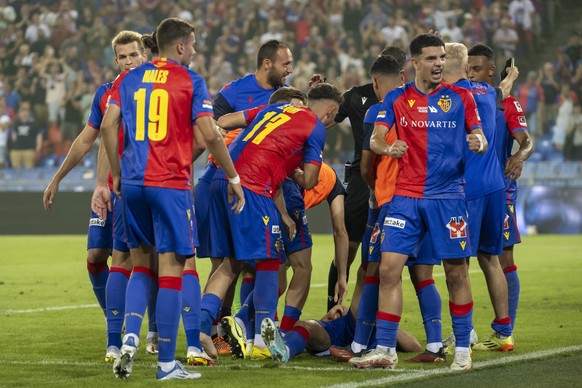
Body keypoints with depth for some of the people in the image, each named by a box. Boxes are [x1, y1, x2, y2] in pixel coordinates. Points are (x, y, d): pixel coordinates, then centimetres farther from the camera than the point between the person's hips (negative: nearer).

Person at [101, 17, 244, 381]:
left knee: (142, 266, 17)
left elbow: (109, 126, 4)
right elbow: (210, 135, -6)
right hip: (171, 184, -5)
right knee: (171, 269, -1)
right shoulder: (191, 81, -1)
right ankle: (167, 363, -1)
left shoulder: (129, 78, 11)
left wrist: (117, 173, 14)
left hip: (133, 183, 5)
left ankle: (130, 339, -3)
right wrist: (233, 177, 4)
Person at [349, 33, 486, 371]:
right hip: (406, 197, 1)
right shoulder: (397, 99, 6)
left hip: (448, 195, -1)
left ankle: (463, 349, 12)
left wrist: (479, 143, -18)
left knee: (456, 272, 1)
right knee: (389, 269, -5)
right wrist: (387, 147, -24)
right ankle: (385, 350, 1)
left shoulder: (460, 97, 4)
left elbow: (479, 138, 6)